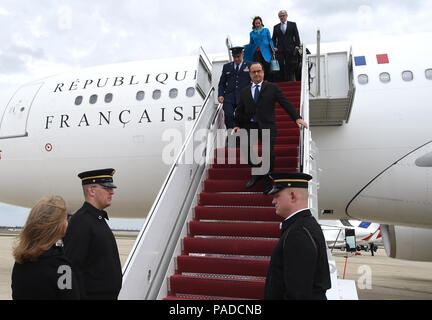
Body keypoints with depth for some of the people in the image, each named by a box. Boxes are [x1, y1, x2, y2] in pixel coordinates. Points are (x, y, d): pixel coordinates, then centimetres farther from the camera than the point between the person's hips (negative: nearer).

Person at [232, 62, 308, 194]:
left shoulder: (272, 88, 9)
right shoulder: (244, 92, 18)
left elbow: (285, 103, 3)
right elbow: (240, 111, 22)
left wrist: (297, 117, -8)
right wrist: (237, 125, 8)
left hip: (267, 126, -2)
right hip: (251, 125, 3)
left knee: (269, 153, -15)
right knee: (245, 148, -20)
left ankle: (268, 182, 8)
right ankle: (257, 173, 8)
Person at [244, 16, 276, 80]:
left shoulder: (266, 30, 13)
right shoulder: (252, 33, 15)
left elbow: (270, 40, 11)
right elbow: (251, 44, 17)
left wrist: (273, 49, -2)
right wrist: (245, 47, -3)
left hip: (266, 52, 0)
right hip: (256, 53, 0)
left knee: (266, 67, -9)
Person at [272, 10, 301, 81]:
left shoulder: (293, 24, 13)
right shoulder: (276, 27, 18)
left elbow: (297, 36, 8)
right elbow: (273, 39, 17)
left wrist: (297, 46, -5)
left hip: (290, 50, -1)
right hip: (280, 51, 1)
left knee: (291, 68, -4)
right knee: (281, 68, -7)